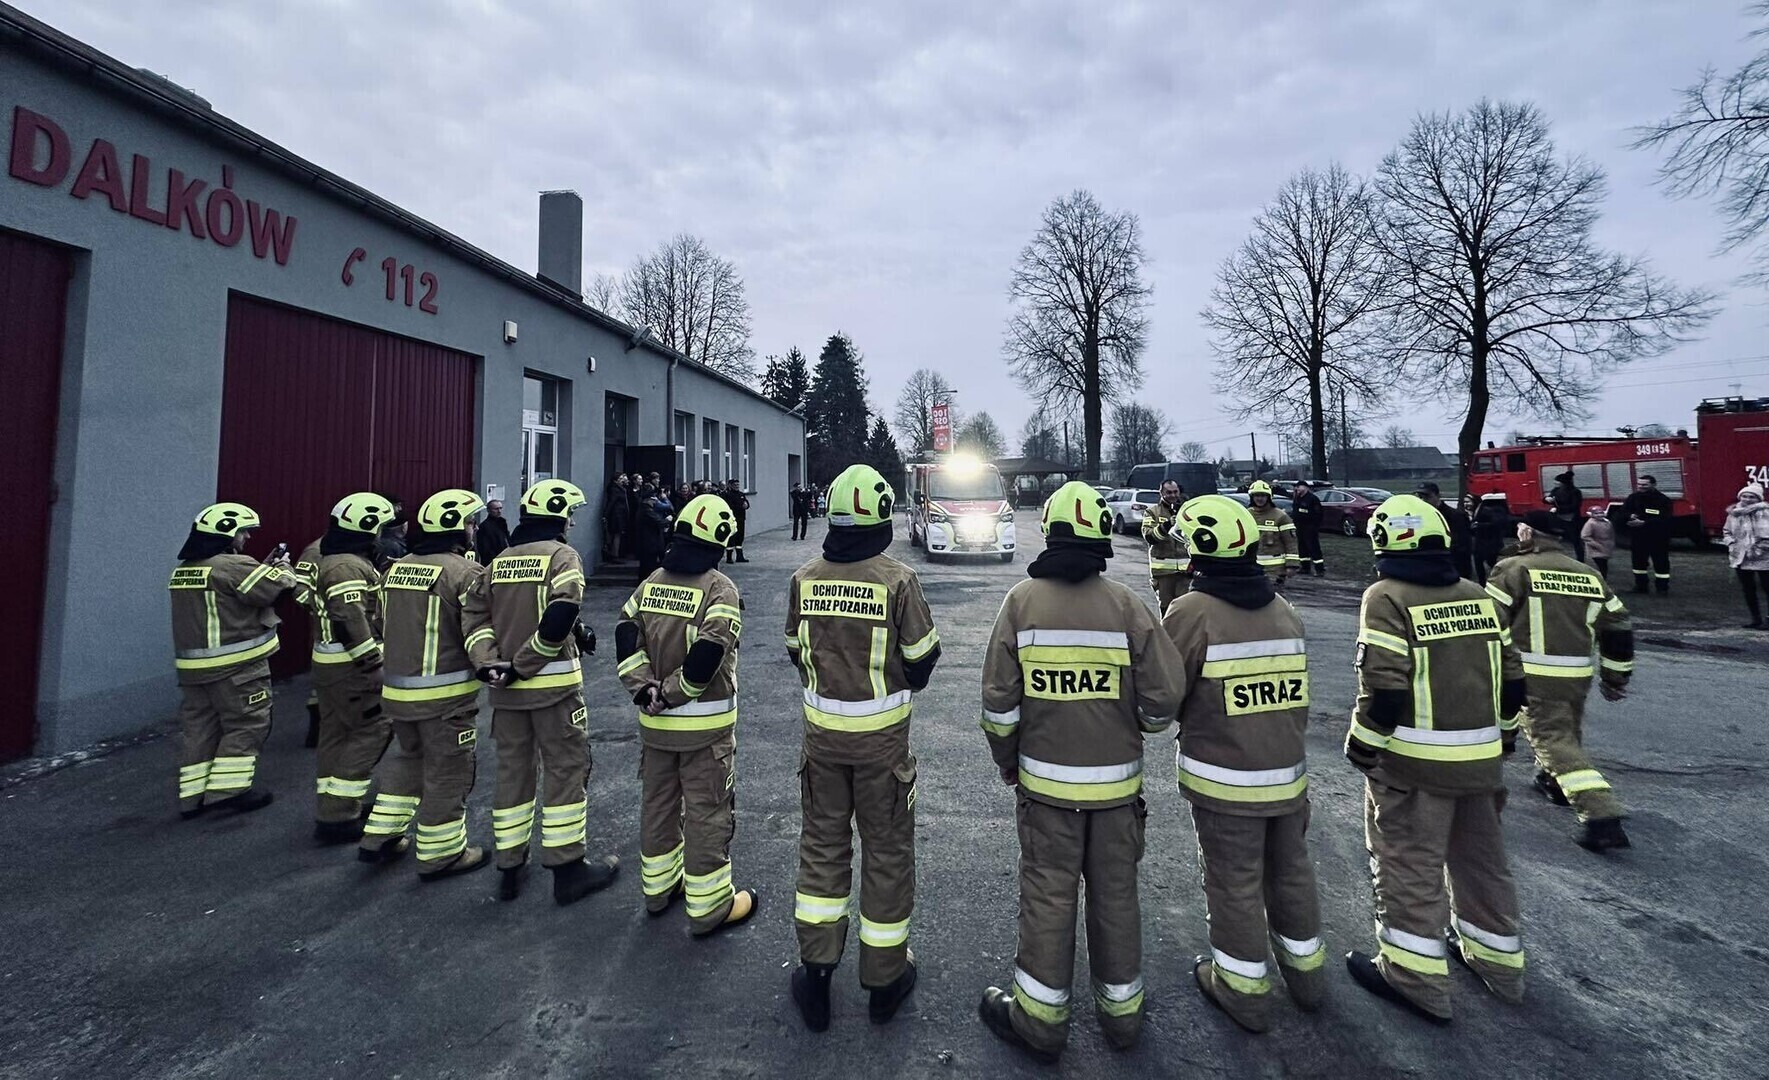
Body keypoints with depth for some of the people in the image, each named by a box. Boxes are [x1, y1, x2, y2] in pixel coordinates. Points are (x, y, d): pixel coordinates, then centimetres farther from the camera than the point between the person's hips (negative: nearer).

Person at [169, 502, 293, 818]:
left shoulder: (183, 570, 13)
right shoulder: (234, 565, -16)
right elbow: (280, 589, -18)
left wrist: (265, 568, 12)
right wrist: (283, 568, 2)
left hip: (193, 664, 9)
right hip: (236, 665, -8)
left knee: (199, 727, 13)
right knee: (246, 725, 2)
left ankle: (193, 794, 18)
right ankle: (227, 789, 3)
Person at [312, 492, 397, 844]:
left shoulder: (333, 561, 15)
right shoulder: (349, 567, -20)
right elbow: (350, 620, -28)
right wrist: (372, 658, -22)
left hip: (331, 661, 11)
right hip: (352, 666, -11)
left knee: (337, 732, 18)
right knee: (371, 731, -4)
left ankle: (335, 805, 31)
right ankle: (337, 816, -1)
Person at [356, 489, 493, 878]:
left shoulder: (396, 569, 7)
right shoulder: (464, 571, -17)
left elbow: (385, 625, 16)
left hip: (397, 689, 8)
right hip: (446, 693, -7)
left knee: (405, 757, 26)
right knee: (447, 772, 6)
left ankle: (380, 836, 33)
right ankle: (441, 853, 18)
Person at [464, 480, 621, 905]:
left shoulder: (499, 561, 10)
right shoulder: (561, 556, -8)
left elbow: (475, 613, 2)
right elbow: (559, 619, -21)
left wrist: (487, 662, -7)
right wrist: (523, 664, -14)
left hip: (507, 688, 6)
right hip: (554, 683, -6)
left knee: (512, 771, 15)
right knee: (565, 770, 4)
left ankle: (509, 869, 26)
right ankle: (567, 869, 10)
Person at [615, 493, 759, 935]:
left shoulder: (651, 583, 2)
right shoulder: (719, 588, -15)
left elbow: (626, 638, -5)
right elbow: (709, 654, -25)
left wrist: (645, 688, -9)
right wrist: (673, 692, -15)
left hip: (654, 721, 6)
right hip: (706, 724, -5)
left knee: (658, 803, 20)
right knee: (707, 813, 5)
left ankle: (658, 886, 37)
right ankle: (709, 907, 16)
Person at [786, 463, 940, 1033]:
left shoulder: (803, 579, -6)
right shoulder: (898, 579, -17)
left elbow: (797, 652, 5)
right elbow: (921, 660, -9)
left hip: (821, 731, 3)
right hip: (882, 737, -3)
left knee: (822, 844, 18)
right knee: (887, 850, 14)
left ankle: (816, 971, 27)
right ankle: (885, 976, 28)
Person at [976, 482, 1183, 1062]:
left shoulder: (1022, 601, -9)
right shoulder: (1127, 606, -9)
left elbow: (999, 703, -7)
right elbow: (1164, 698, -9)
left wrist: (1008, 764, 8)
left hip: (1045, 781, -1)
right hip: (1117, 782, 1)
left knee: (1048, 895, 12)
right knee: (1115, 894, 17)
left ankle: (1040, 1018, 26)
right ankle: (1121, 1011, 35)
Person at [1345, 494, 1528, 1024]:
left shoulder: (1387, 598, -14)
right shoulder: (1478, 595, 6)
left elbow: (1383, 687, -20)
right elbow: (1511, 674, 10)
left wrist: (1363, 747, -8)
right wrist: (1501, 732, 23)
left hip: (1415, 761, -7)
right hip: (1481, 757, 7)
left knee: (1409, 864, 5)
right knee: (1481, 858, 22)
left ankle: (1415, 976, 13)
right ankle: (1497, 958, 38)